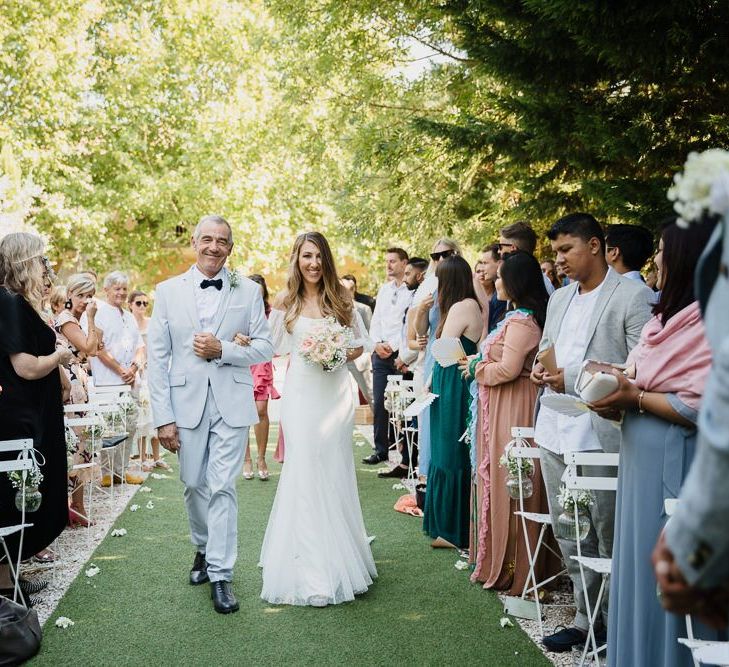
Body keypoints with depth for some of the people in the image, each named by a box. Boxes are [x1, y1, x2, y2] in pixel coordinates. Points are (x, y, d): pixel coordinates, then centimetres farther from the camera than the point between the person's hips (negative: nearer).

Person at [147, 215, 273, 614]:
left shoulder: (248, 291, 2)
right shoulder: (168, 291, 3)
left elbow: (265, 347, 3)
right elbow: (158, 357, 0)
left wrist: (223, 350, -15)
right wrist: (163, 417, -5)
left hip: (231, 404, -1)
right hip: (186, 403, 2)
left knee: (222, 488, -4)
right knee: (193, 485, 13)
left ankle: (220, 574, 4)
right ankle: (203, 548, 38)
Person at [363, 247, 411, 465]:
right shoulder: (384, 289, 16)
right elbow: (375, 320, 16)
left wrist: (392, 346, -12)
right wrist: (377, 344, 0)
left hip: (400, 353, -6)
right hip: (380, 353, 6)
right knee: (379, 403, 5)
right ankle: (380, 449, 10)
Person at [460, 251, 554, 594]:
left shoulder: (520, 322, -18)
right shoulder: (520, 316, 15)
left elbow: (508, 369, -23)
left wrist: (477, 367, -8)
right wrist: (480, 361, 7)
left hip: (512, 410, -10)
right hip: (501, 407, 10)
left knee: (506, 481, -2)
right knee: (499, 479, 15)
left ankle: (509, 568, 8)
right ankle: (497, 558, 25)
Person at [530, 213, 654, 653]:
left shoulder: (634, 297, -6)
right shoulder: (559, 300, 17)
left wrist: (573, 379, -18)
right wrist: (541, 370, 2)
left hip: (601, 437, -7)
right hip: (556, 432, 7)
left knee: (609, 536, 1)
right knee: (569, 535, 13)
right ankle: (587, 620, 25)